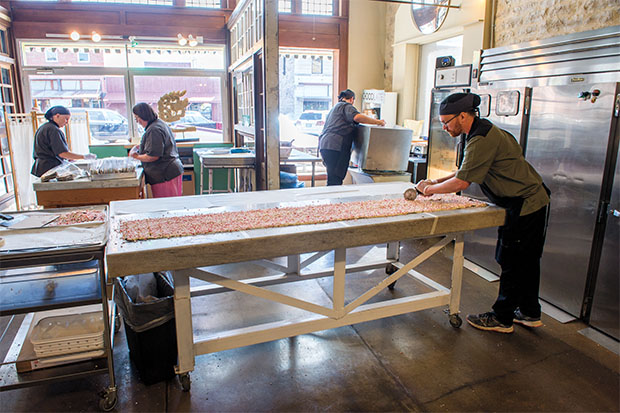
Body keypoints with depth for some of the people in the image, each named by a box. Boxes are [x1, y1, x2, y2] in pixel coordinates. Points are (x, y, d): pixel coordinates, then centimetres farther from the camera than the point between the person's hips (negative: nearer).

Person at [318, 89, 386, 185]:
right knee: (335, 181, -14)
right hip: (335, 146, -9)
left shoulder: (334, 108, 33)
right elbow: (357, 117, -18)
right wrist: (377, 122, -12)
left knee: (333, 180, 7)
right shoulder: (346, 106, 3)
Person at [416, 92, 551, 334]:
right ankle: (530, 313, 34)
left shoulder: (481, 140, -23)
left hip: (525, 206, -10)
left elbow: (462, 182, -24)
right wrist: (435, 183, 6)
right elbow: (466, 173, 16)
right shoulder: (485, 131, 11)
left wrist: (430, 189, -10)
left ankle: (502, 319, 17)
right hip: (534, 201, 10)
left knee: (512, 263, 2)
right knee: (526, 261, 19)